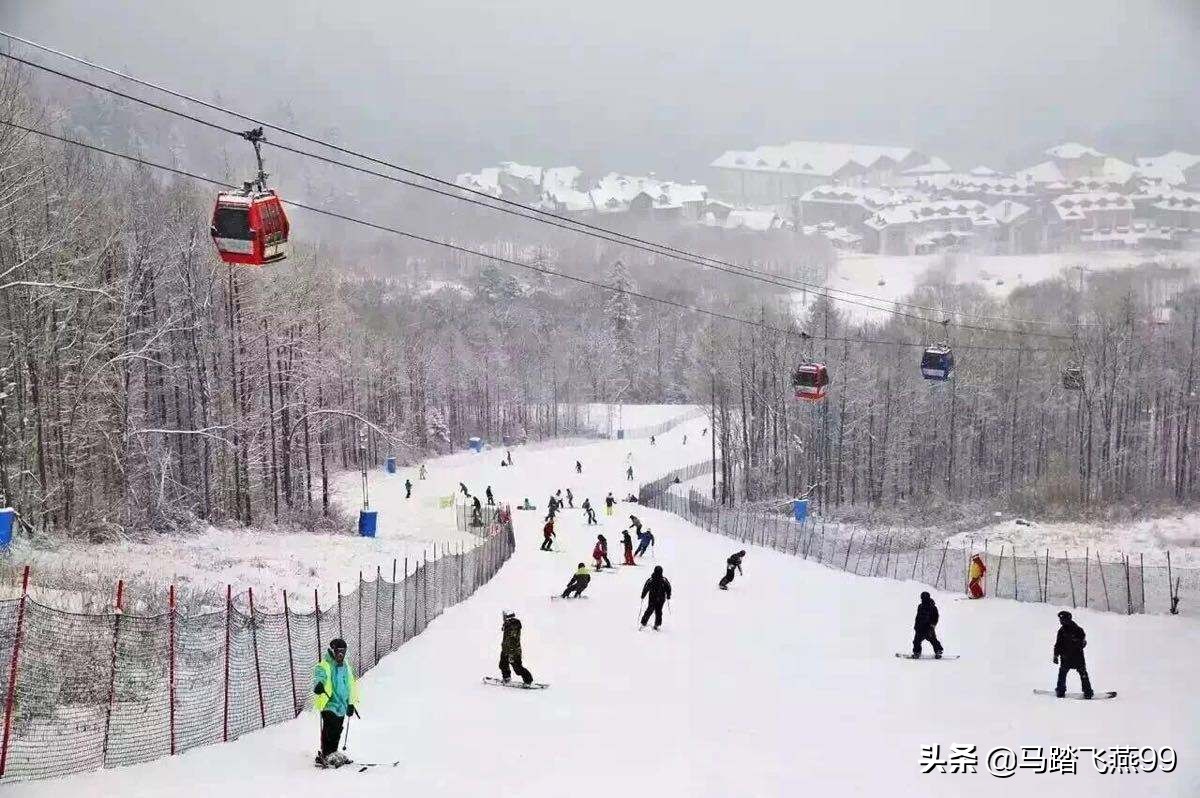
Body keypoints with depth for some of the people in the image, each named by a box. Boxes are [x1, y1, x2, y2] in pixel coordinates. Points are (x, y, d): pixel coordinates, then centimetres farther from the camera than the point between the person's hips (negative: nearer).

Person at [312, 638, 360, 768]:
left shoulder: (346, 667, 17)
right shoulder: (324, 666, -7)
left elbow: (350, 686, 27)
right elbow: (318, 677, -27)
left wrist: (351, 703, 27)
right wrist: (318, 685, -50)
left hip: (342, 706, 7)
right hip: (329, 704, -7)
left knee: (337, 732, 12)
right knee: (330, 731, -13)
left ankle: (333, 754, 23)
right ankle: (326, 756, -8)